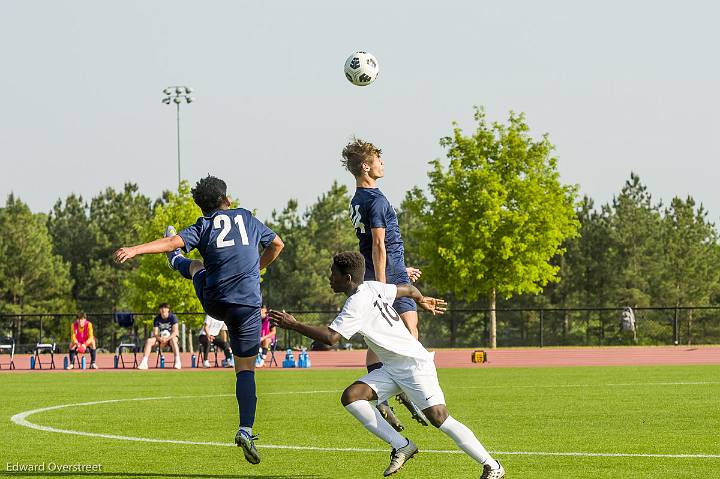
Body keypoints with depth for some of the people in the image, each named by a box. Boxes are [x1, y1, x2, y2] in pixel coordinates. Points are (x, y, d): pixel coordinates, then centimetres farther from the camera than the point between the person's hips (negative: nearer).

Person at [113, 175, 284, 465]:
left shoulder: (203, 226, 3)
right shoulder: (247, 218, 11)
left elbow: (174, 241, -15)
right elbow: (276, 244, 24)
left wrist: (135, 250, -22)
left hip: (214, 302, 0)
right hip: (247, 305, 0)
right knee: (245, 369, 3)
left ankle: (177, 262, 72)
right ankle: (246, 430, -15)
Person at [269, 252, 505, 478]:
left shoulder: (357, 303, -20)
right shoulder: (371, 287, 6)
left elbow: (330, 337, -29)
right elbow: (407, 289, 21)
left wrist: (293, 325, -22)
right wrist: (423, 300, 43)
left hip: (414, 364, -10)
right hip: (392, 368, 10)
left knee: (438, 417, -17)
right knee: (351, 396, -6)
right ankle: (401, 446, -3)